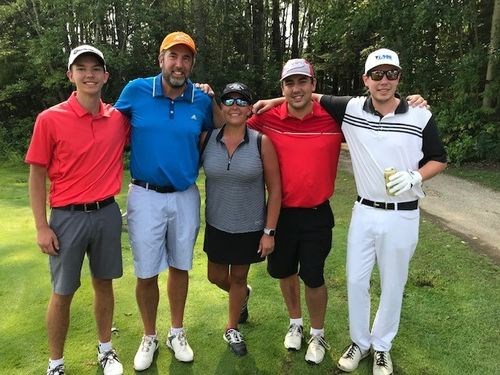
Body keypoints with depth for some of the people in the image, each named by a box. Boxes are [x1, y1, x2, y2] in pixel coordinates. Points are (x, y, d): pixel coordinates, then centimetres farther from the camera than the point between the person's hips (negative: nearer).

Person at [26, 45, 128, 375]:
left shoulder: (119, 119, 0)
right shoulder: (50, 119, -9)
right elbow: (36, 176, -5)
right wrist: (42, 227, -8)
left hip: (107, 213, 3)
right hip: (68, 216, -3)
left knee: (104, 283, 16)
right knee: (63, 293, 9)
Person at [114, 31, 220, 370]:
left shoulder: (202, 100, -1)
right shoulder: (136, 91, -6)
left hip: (185, 196, 2)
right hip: (146, 196, -1)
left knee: (180, 266, 15)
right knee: (146, 272, 7)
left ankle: (177, 333, 35)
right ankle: (149, 337, 31)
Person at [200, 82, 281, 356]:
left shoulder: (262, 143, -13)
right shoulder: (206, 139, -8)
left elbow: (275, 189, -10)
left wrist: (269, 231, -10)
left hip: (250, 228, -2)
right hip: (217, 226, 3)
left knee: (238, 278, 15)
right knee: (216, 277, 18)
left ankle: (232, 329, 41)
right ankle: (243, 295, 54)